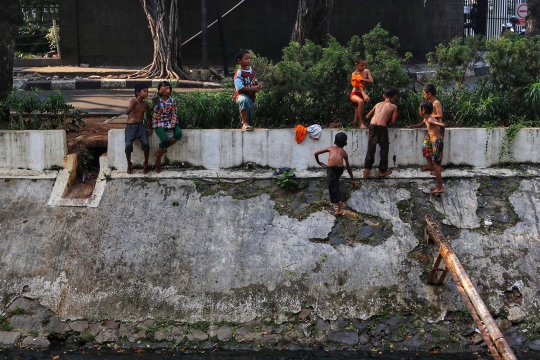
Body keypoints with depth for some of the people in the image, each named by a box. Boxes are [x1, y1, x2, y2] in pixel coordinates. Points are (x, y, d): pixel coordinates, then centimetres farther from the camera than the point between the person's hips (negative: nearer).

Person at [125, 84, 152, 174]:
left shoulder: (145, 104, 8)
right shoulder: (133, 101, -5)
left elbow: (149, 116, 23)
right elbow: (127, 112, -23)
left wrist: (149, 128, 16)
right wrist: (134, 104, -36)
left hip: (140, 126, 3)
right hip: (130, 126, -3)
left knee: (146, 143, -23)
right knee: (128, 145, -25)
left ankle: (146, 164, -2)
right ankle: (129, 165, 0)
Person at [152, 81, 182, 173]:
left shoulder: (172, 101, 7)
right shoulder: (157, 99, -1)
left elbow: (174, 114, 3)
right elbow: (154, 99, -27)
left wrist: (173, 124, -12)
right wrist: (160, 92, -37)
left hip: (169, 123, 4)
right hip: (158, 124, -4)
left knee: (178, 133, -26)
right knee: (164, 139, -27)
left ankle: (161, 150, -6)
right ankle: (158, 160, -5)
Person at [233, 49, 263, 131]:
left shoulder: (251, 70, 7)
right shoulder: (239, 73, -18)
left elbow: (254, 81, 21)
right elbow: (239, 88, -25)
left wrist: (258, 85, -2)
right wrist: (253, 88, -27)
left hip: (251, 97, 7)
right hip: (241, 95, -7)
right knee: (244, 100, -44)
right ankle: (245, 123, -35)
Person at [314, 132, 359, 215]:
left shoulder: (331, 148, 30)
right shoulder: (344, 152, 30)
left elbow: (316, 153, 32)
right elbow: (348, 167, 34)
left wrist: (318, 162, 50)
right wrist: (353, 179, 44)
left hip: (331, 168, -2)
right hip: (340, 168, 2)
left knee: (333, 186, 2)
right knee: (335, 183, 29)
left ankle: (340, 209, -7)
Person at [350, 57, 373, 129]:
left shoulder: (366, 71, 4)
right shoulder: (354, 74, -12)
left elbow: (371, 81, -7)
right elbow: (359, 86, -24)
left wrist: (362, 79, -23)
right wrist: (364, 95, -38)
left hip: (361, 94, 7)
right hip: (355, 94, -7)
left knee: (358, 113, 11)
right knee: (361, 101, -37)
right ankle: (361, 123, -34)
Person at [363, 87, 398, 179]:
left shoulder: (378, 104, 23)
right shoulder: (393, 106, 13)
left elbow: (367, 116, 27)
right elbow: (392, 121, 7)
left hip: (372, 126, 4)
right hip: (382, 127, -4)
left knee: (370, 149, 13)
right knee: (384, 149, 14)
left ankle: (366, 171, 13)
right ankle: (382, 171, 22)